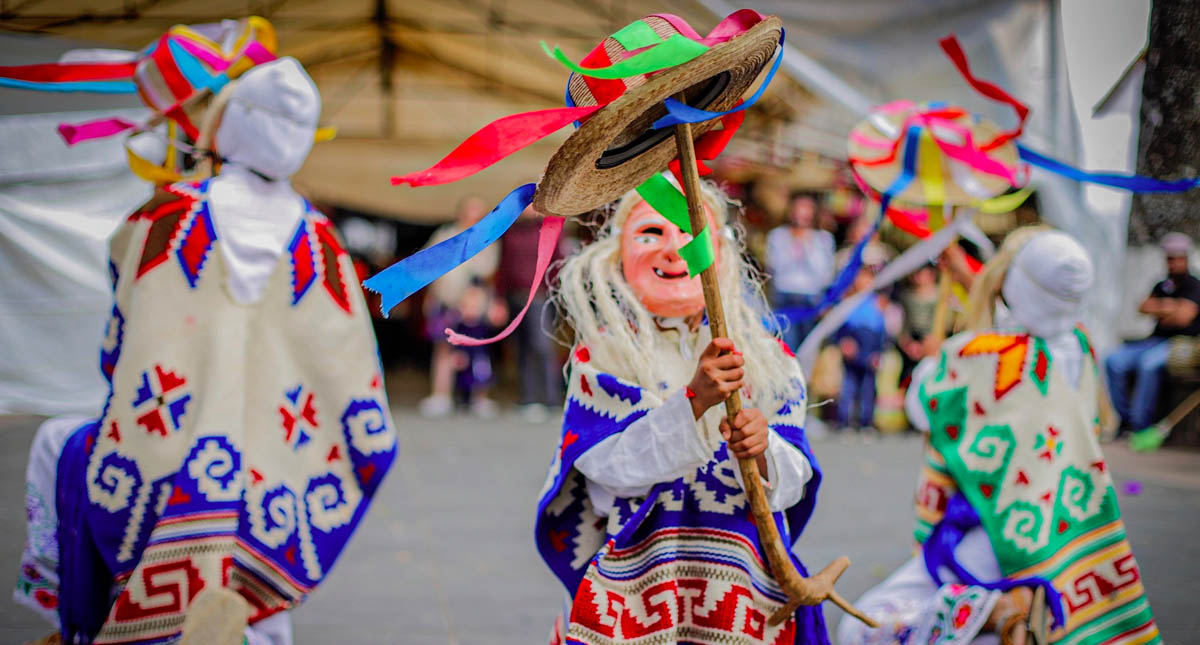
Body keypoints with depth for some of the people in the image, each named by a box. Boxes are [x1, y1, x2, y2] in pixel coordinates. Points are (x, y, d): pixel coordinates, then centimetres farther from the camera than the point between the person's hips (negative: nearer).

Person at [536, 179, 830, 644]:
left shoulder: (767, 358, 5)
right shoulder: (599, 358, 0)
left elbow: (793, 483, -1)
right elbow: (614, 466, -14)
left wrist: (763, 455, -24)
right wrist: (695, 401, -26)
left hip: (748, 584, 2)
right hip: (635, 588, -2)